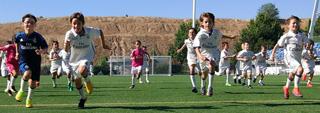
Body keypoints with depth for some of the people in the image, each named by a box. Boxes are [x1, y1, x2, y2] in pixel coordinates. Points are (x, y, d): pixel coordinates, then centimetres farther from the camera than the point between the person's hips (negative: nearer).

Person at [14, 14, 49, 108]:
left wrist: (41, 51, -25)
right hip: (23, 61, -1)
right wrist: (17, 52, 22)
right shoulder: (20, 35, -3)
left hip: (35, 62, 1)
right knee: (27, 73, -32)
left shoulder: (38, 36, -9)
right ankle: (21, 90, -4)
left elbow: (45, 48, -4)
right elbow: (16, 42, 21)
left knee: (33, 83, 6)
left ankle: (29, 98, 34)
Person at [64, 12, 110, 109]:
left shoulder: (90, 31, -22)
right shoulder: (69, 34, -23)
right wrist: (66, 45, -45)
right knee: (77, 81, 12)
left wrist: (103, 44, 6)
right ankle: (83, 98, 37)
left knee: (82, 70, -34)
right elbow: (66, 50, -23)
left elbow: (100, 31, 0)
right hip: (74, 59, 2)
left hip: (86, 56, -2)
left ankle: (87, 80, 1)